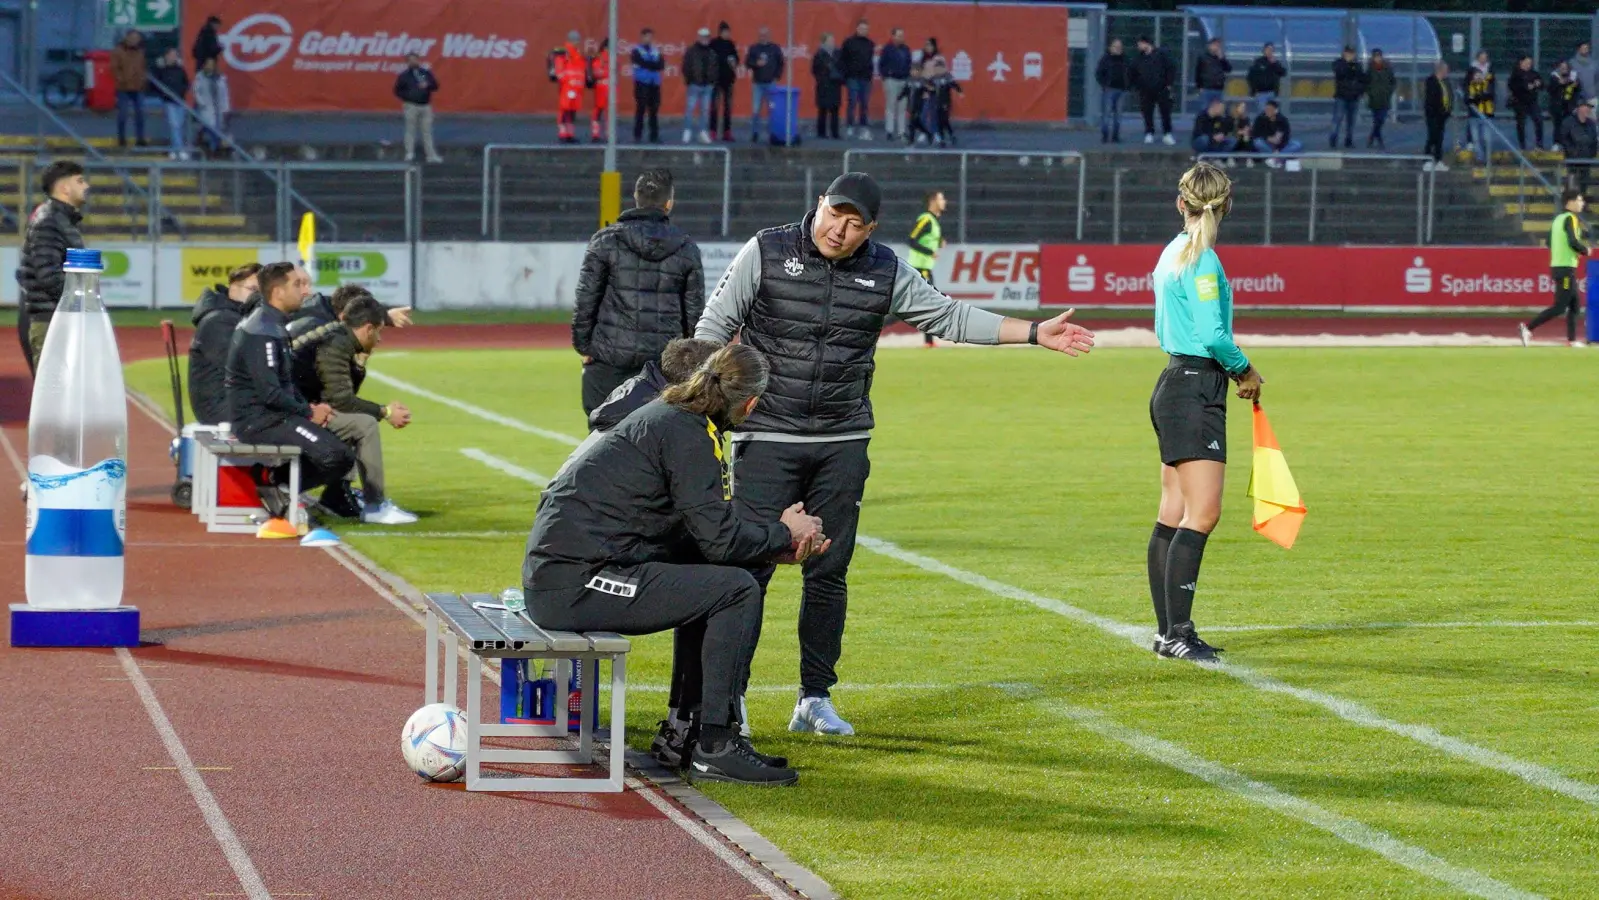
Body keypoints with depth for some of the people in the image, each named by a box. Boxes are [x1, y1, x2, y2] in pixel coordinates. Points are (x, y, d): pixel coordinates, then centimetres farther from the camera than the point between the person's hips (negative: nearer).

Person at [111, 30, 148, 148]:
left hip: (138, 88, 4)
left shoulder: (141, 51, 11)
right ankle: (121, 139, 7)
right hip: (123, 89, -4)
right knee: (122, 114, -1)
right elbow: (114, 69, -7)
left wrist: (144, 78, 2)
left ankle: (140, 139, 11)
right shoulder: (119, 52, -3)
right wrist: (121, 80, -16)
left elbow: (146, 67, 18)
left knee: (140, 113, 5)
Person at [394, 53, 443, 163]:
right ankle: (409, 153, 0)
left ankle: (431, 155, 6)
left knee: (427, 131, 5)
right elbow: (397, 91, 2)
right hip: (411, 107, -3)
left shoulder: (426, 71, 8)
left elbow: (435, 86, 8)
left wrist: (427, 85, -12)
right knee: (410, 130, -4)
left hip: (426, 105, 3)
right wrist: (407, 96, -12)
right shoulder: (404, 74, 0)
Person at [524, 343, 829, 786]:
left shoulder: (671, 415, 18)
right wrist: (783, 534, 3)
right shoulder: (687, 434, -12)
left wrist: (781, 536, 9)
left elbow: (715, 513, 22)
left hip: (553, 572, 10)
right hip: (577, 584, -10)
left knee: (710, 582, 24)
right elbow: (719, 539, -14)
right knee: (738, 590, -10)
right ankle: (714, 748, -6)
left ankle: (693, 730, 23)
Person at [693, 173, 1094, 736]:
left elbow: (950, 318, 11)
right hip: (767, 439, -3)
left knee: (829, 573, 5)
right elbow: (714, 328, 2)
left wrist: (1035, 333, 6)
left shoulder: (886, 273, 5)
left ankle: (814, 701, 13)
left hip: (843, 445, 3)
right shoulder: (766, 252, -4)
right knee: (751, 564, -8)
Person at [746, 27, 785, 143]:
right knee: (755, 110, -3)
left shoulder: (775, 48, 5)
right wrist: (756, 63, -15)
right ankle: (755, 133, 4)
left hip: (771, 84, 0)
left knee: (772, 110, -2)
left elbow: (781, 64, 9)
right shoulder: (753, 48, 5)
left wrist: (777, 77, -1)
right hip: (757, 84, 0)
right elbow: (747, 63, 4)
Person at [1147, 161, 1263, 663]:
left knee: (1174, 515, 10)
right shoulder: (1202, 259, -14)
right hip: (1196, 391, -10)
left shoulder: (1173, 253, 14)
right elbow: (1212, 334, -20)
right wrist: (1244, 369, -3)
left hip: (1175, 385, 10)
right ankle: (1177, 635, -15)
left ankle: (1169, 632, 12)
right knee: (1202, 513, -12)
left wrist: (1229, 368, 15)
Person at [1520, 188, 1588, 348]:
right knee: (1560, 307, -9)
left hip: (1557, 265, 9)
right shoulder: (1571, 219, -12)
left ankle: (1572, 340, 13)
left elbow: (1550, 243, 18)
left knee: (1575, 305, 14)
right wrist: (1585, 250, -6)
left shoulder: (1558, 219, 13)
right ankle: (1528, 328, -13)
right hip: (1566, 269, -9)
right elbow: (1573, 242, -24)